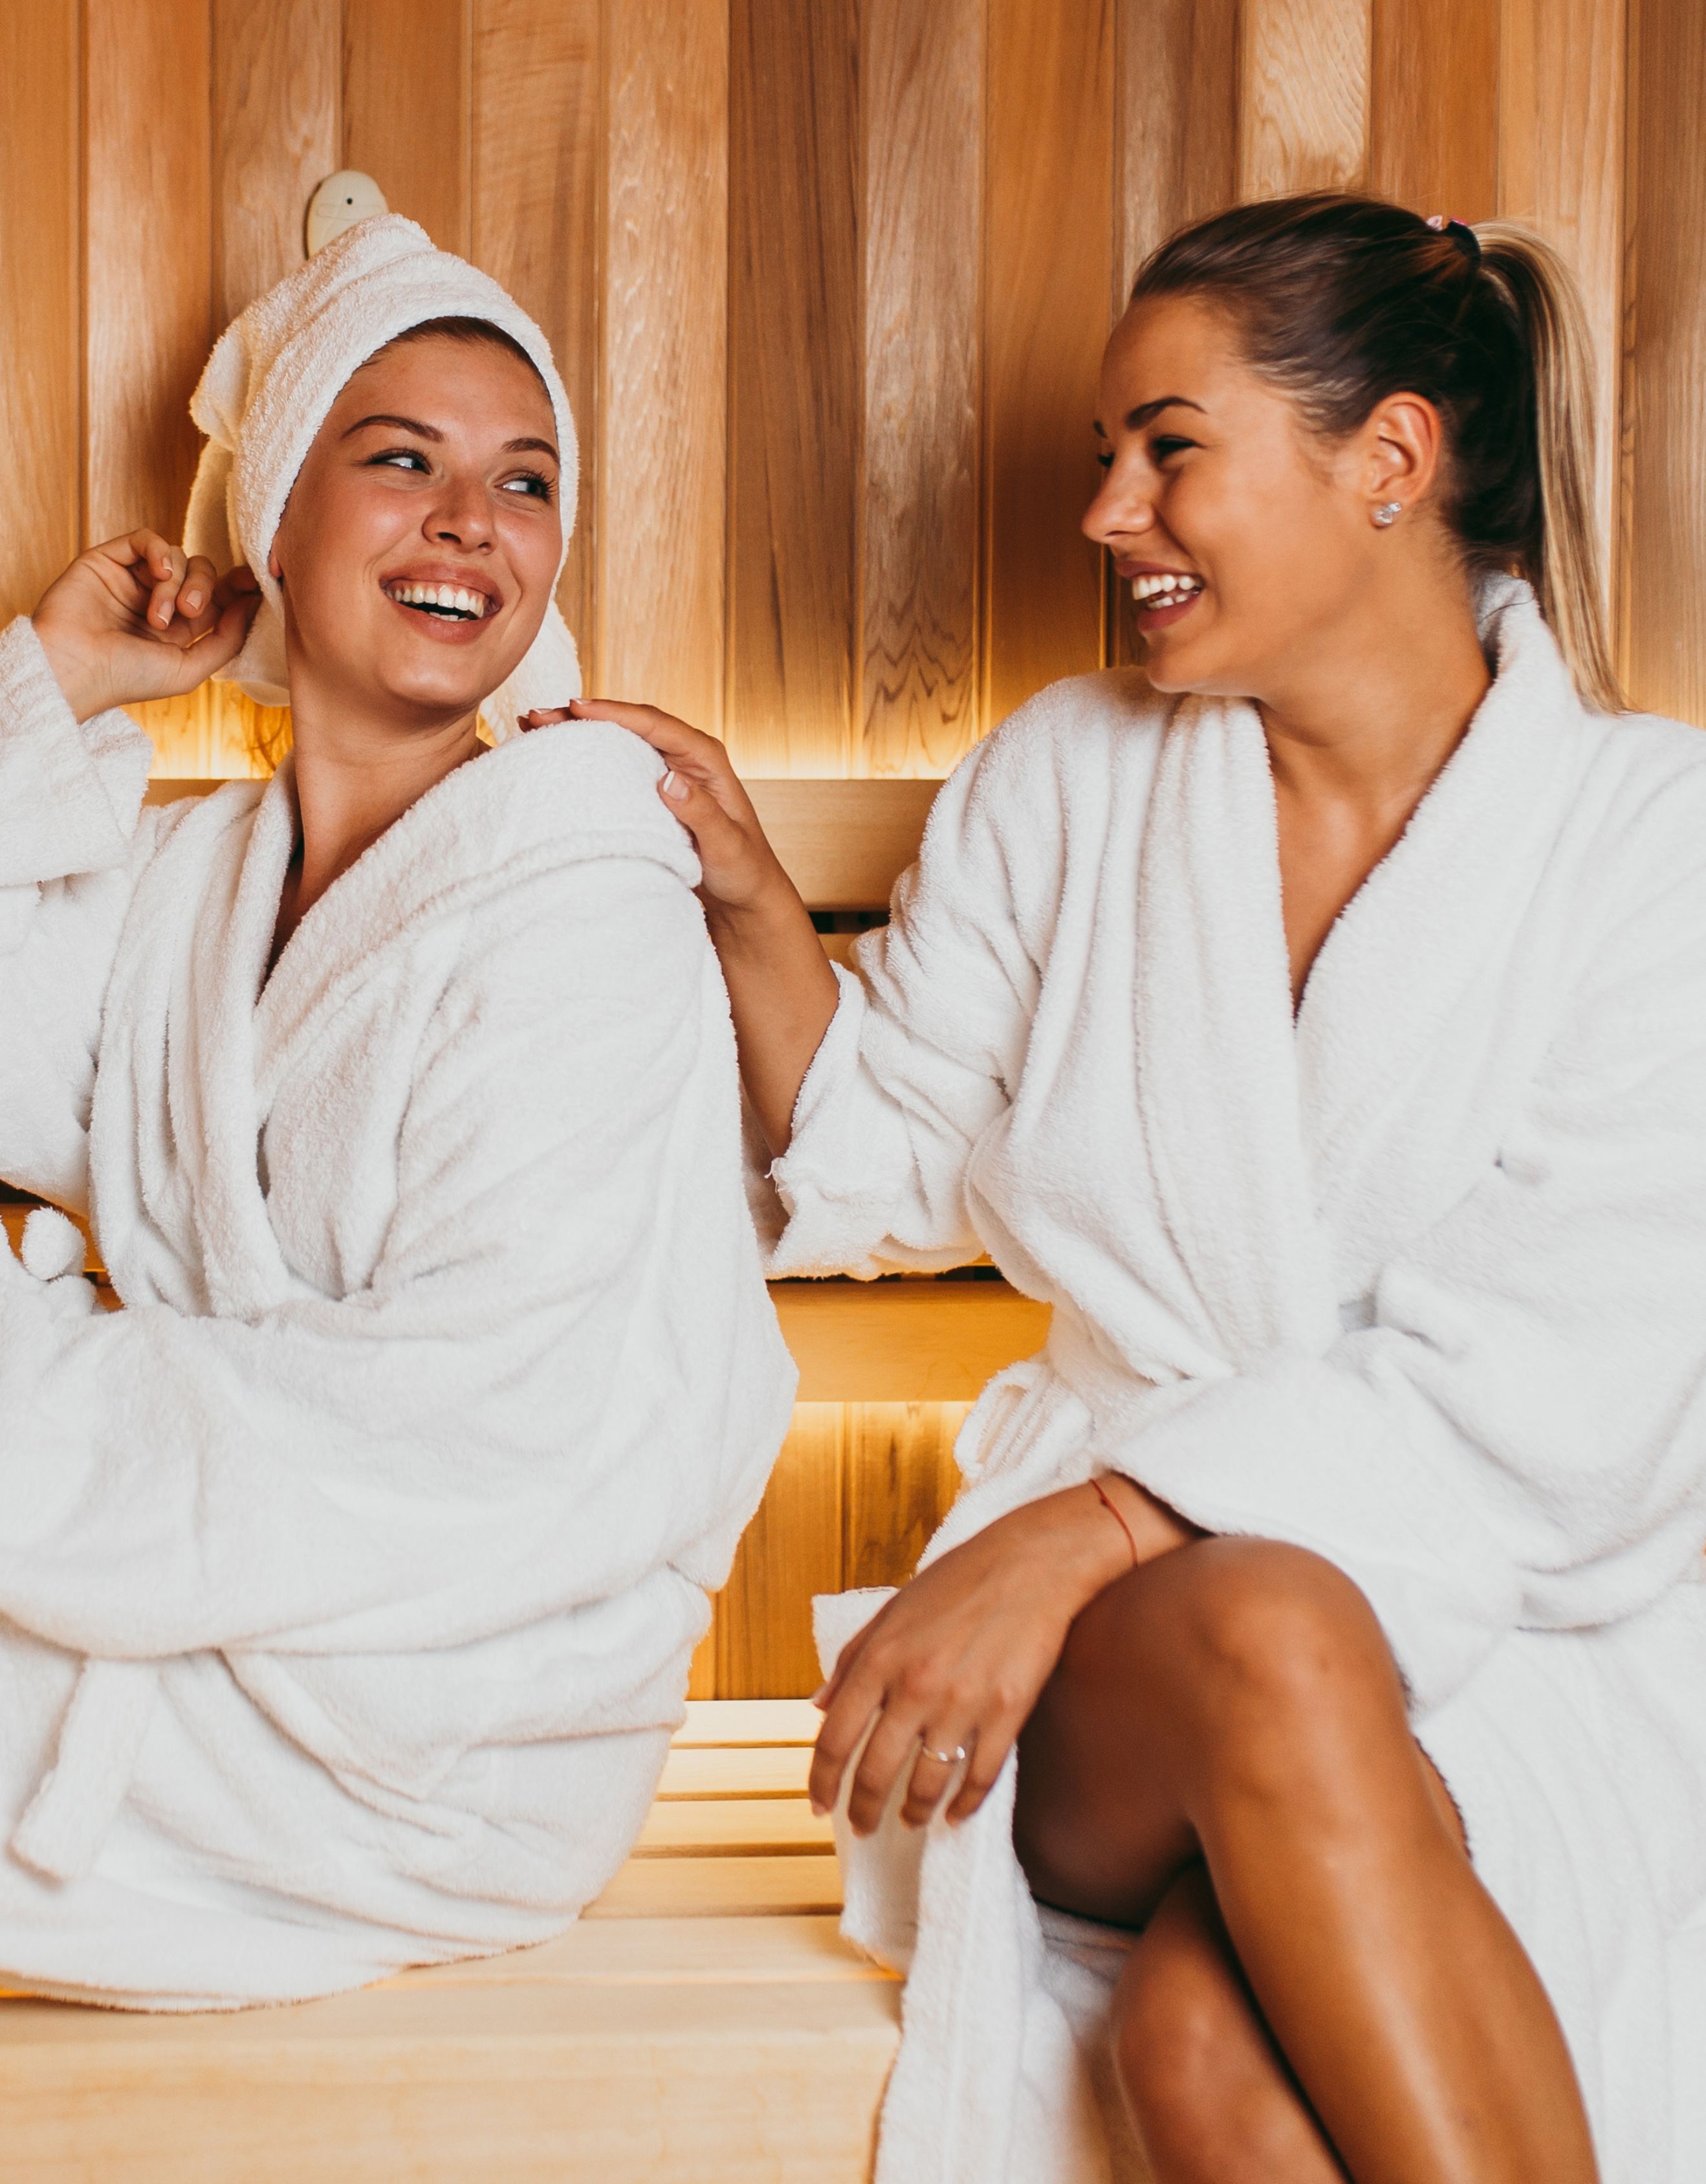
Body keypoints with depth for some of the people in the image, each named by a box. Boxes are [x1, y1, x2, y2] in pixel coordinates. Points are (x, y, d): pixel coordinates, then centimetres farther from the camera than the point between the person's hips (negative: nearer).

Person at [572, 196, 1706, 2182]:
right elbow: (899, 1174, 18)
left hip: (1536, 1630, -2)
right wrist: (751, 906, 1)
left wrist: (1067, 1532, -21)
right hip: (1128, 1628, 3)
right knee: (1269, 1643, -35)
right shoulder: (1065, 784, 9)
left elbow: (1540, 1385, -13)